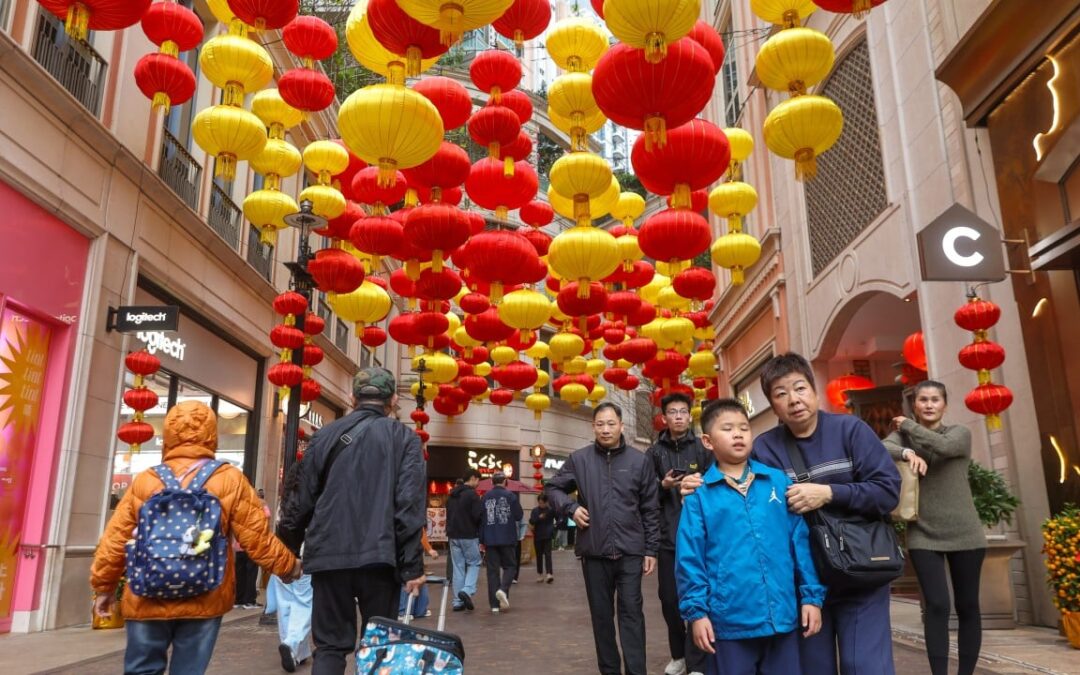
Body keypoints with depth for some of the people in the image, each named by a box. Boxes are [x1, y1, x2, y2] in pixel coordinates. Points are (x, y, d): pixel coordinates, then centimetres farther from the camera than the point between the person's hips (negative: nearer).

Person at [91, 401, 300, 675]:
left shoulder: (144, 481, 1)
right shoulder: (229, 480, -5)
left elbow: (114, 541, 7)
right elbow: (257, 538, -4)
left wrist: (104, 586, 22)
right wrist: (288, 566, 11)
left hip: (148, 601, 2)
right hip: (203, 602, -1)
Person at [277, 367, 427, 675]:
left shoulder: (326, 435, 7)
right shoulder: (404, 438, -1)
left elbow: (303, 500, 7)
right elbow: (409, 505, -8)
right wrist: (412, 565, -6)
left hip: (329, 555, 2)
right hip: (378, 556, -2)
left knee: (330, 644, 11)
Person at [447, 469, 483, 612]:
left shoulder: (452, 495, 13)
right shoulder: (472, 494, -12)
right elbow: (478, 516, -16)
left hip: (453, 535, 7)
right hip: (469, 536, -6)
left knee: (458, 567, 8)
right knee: (474, 563, 7)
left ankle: (458, 601, 8)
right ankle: (467, 590, -13)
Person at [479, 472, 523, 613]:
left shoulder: (485, 497, 4)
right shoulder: (510, 496, -5)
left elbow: (480, 519, 5)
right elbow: (519, 516, -4)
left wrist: (482, 539, 11)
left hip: (490, 539, 2)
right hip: (506, 539, -2)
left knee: (492, 569, 5)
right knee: (510, 566, 12)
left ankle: (494, 604, 3)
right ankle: (503, 589, -15)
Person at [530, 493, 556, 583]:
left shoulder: (551, 510, -1)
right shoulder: (535, 510, 1)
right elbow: (531, 521, -8)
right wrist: (539, 517, -22)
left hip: (547, 536, -2)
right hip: (537, 536, 2)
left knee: (547, 554, -12)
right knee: (539, 555, 9)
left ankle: (549, 573, -20)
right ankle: (540, 574, 18)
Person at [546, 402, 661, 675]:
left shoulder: (640, 460, 0)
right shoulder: (579, 459, 1)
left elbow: (650, 510, 4)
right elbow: (553, 488, 12)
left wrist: (651, 550, 1)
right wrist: (571, 507, -7)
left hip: (630, 551, -1)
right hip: (594, 552, 2)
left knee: (631, 613, -2)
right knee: (601, 614, 11)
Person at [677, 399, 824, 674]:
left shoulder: (780, 482, 3)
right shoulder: (699, 494, -5)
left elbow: (800, 541, 6)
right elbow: (690, 557, -5)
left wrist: (812, 595, 4)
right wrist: (696, 610, -6)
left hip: (783, 616, 2)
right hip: (730, 621, -2)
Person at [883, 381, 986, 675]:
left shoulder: (959, 432, 2)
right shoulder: (902, 435, 5)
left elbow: (942, 446, -20)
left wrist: (907, 425, -9)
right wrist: (906, 452, -32)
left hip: (964, 534, 1)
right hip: (923, 535, -1)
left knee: (968, 606, 8)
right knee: (937, 605, -10)